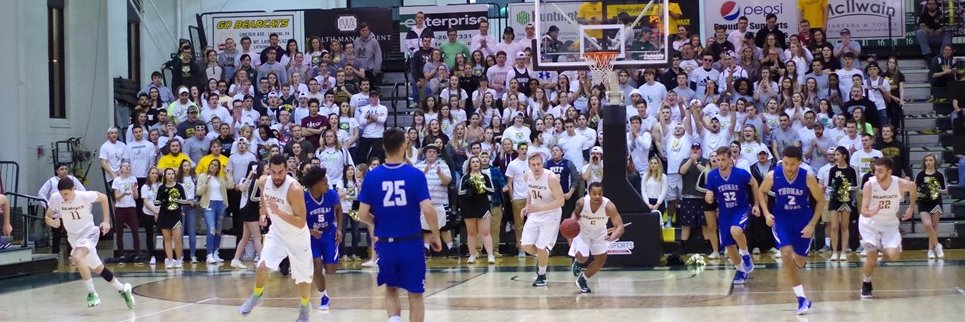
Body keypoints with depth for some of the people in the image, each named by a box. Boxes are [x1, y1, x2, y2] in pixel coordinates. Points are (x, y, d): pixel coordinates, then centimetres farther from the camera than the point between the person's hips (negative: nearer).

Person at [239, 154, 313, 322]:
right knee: (262, 266, -15)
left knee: (302, 277, 7)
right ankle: (257, 295, 15)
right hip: (276, 233, 4)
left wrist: (278, 212, -41)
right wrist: (263, 213, 3)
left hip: (298, 238, -3)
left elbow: (301, 223, -33)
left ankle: (305, 307, 36)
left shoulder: (294, 189, -33)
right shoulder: (263, 181, -14)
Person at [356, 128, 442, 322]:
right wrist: (436, 236, 0)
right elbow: (428, 210, -15)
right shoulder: (415, 174, -9)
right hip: (411, 243, -2)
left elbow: (363, 215, -5)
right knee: (415, 294, 10)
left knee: (391, 289, 21)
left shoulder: (372, 176, -4)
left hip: (385, 244, 2)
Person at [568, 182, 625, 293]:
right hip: (582, 230, -2)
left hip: (599, 232, 2)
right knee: (582, 257, -18)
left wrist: (613, 237, -57)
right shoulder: (582, 202, -30)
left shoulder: (608, 206, -35)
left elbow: (620, 226, -36)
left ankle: (583, 280, 28)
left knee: (601, 259, 4)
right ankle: (578, 262, 22)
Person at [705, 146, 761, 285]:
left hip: (741, 209, -4)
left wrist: (756, 204, 1)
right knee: (729, 245, 7)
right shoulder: (712, 175, -14)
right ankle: (741, 271, 32)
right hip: (724, 213, 4)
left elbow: (754, 183, 0)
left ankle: (745, 255, -7)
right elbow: (710, 196, -2)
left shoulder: (741, 173, -21)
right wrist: (708, 198, -26)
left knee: (735, 230, -34)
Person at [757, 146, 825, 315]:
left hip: (803, 220, 0)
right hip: (781, 219, 0)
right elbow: (761, 192, 3)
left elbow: (820, 200, -8)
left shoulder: (808, 177, -20)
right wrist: (766, 213, -10)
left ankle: (792, 263, 49)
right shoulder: (772, 176, -18)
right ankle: (801, 298, -13)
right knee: (786, 253, -20)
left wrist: (812, 224, -13)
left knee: (800, 261, 8)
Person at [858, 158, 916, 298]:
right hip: (870, 223, -1)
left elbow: (913, 187, 5)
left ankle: (882, 249, 20)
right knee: (872, 257, -10)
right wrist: (870, 212, -49)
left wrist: (911, 208, 9)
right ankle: (866, 284, 17)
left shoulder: (901, 184, -21)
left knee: (893, 255, -17)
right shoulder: (869, 185, -24)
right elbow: (863, 210, -26)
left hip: (889, 223, 1)